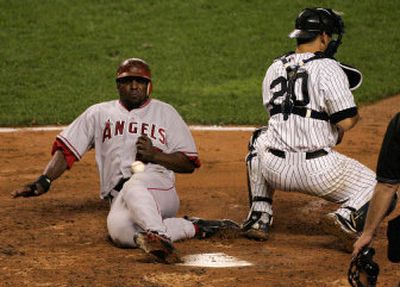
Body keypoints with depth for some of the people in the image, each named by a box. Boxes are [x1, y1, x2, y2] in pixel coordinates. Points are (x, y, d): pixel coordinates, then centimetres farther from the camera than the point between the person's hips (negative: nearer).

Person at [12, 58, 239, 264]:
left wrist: (154, 155, -5)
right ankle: (193, 228, -24)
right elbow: (66, 149, 15)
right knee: (119, 230, -35)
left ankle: (159, 238, -58)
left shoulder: (165, 113, 16)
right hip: (120, 201, 2)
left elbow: (190, 164, 13)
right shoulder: (99, 114, 22)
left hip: (159, 188, -2)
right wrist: (44, 182, -1)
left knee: (133, 185, -40)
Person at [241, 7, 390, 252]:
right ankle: (346, 218, -17)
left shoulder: (275, 69, 13)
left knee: (260, 141, 38)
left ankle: (259, 217, 24)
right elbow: (346, 122, -13)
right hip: (317, 171, -5)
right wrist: (355, 116, 11)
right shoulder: (328, 68, -7)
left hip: (276, 170, 5)